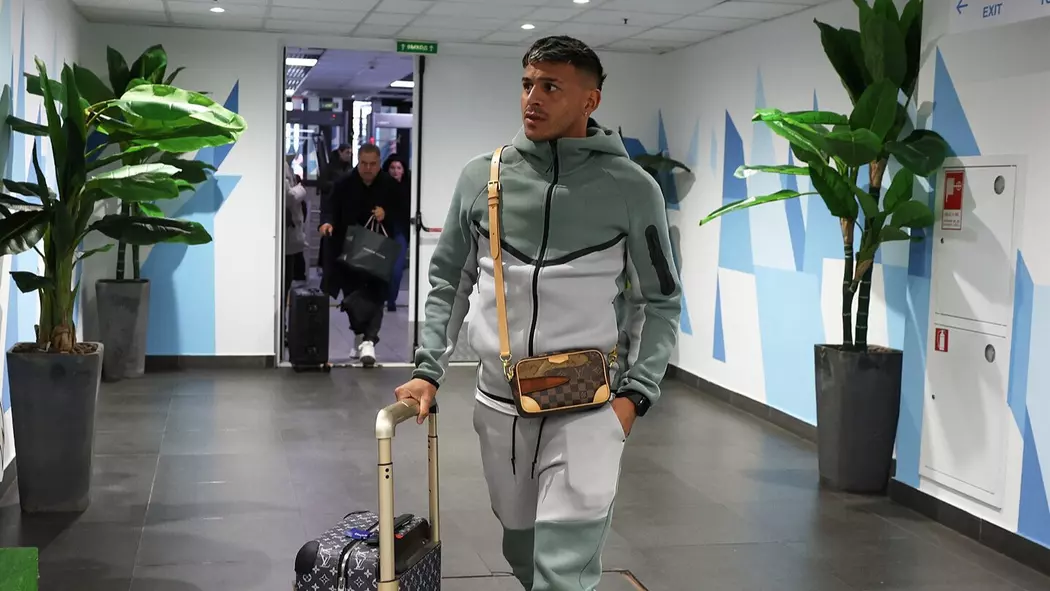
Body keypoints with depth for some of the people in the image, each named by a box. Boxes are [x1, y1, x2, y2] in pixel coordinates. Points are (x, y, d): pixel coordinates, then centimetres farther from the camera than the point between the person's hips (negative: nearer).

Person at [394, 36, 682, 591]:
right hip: (498, 404, 4)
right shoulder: (481, 177, 2)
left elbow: (660, 301, 1)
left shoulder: (632, 188, -6)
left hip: (588, 407, -3)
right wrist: (429, 370, 3)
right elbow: (448, 281, 11)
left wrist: (635, 393, -8)